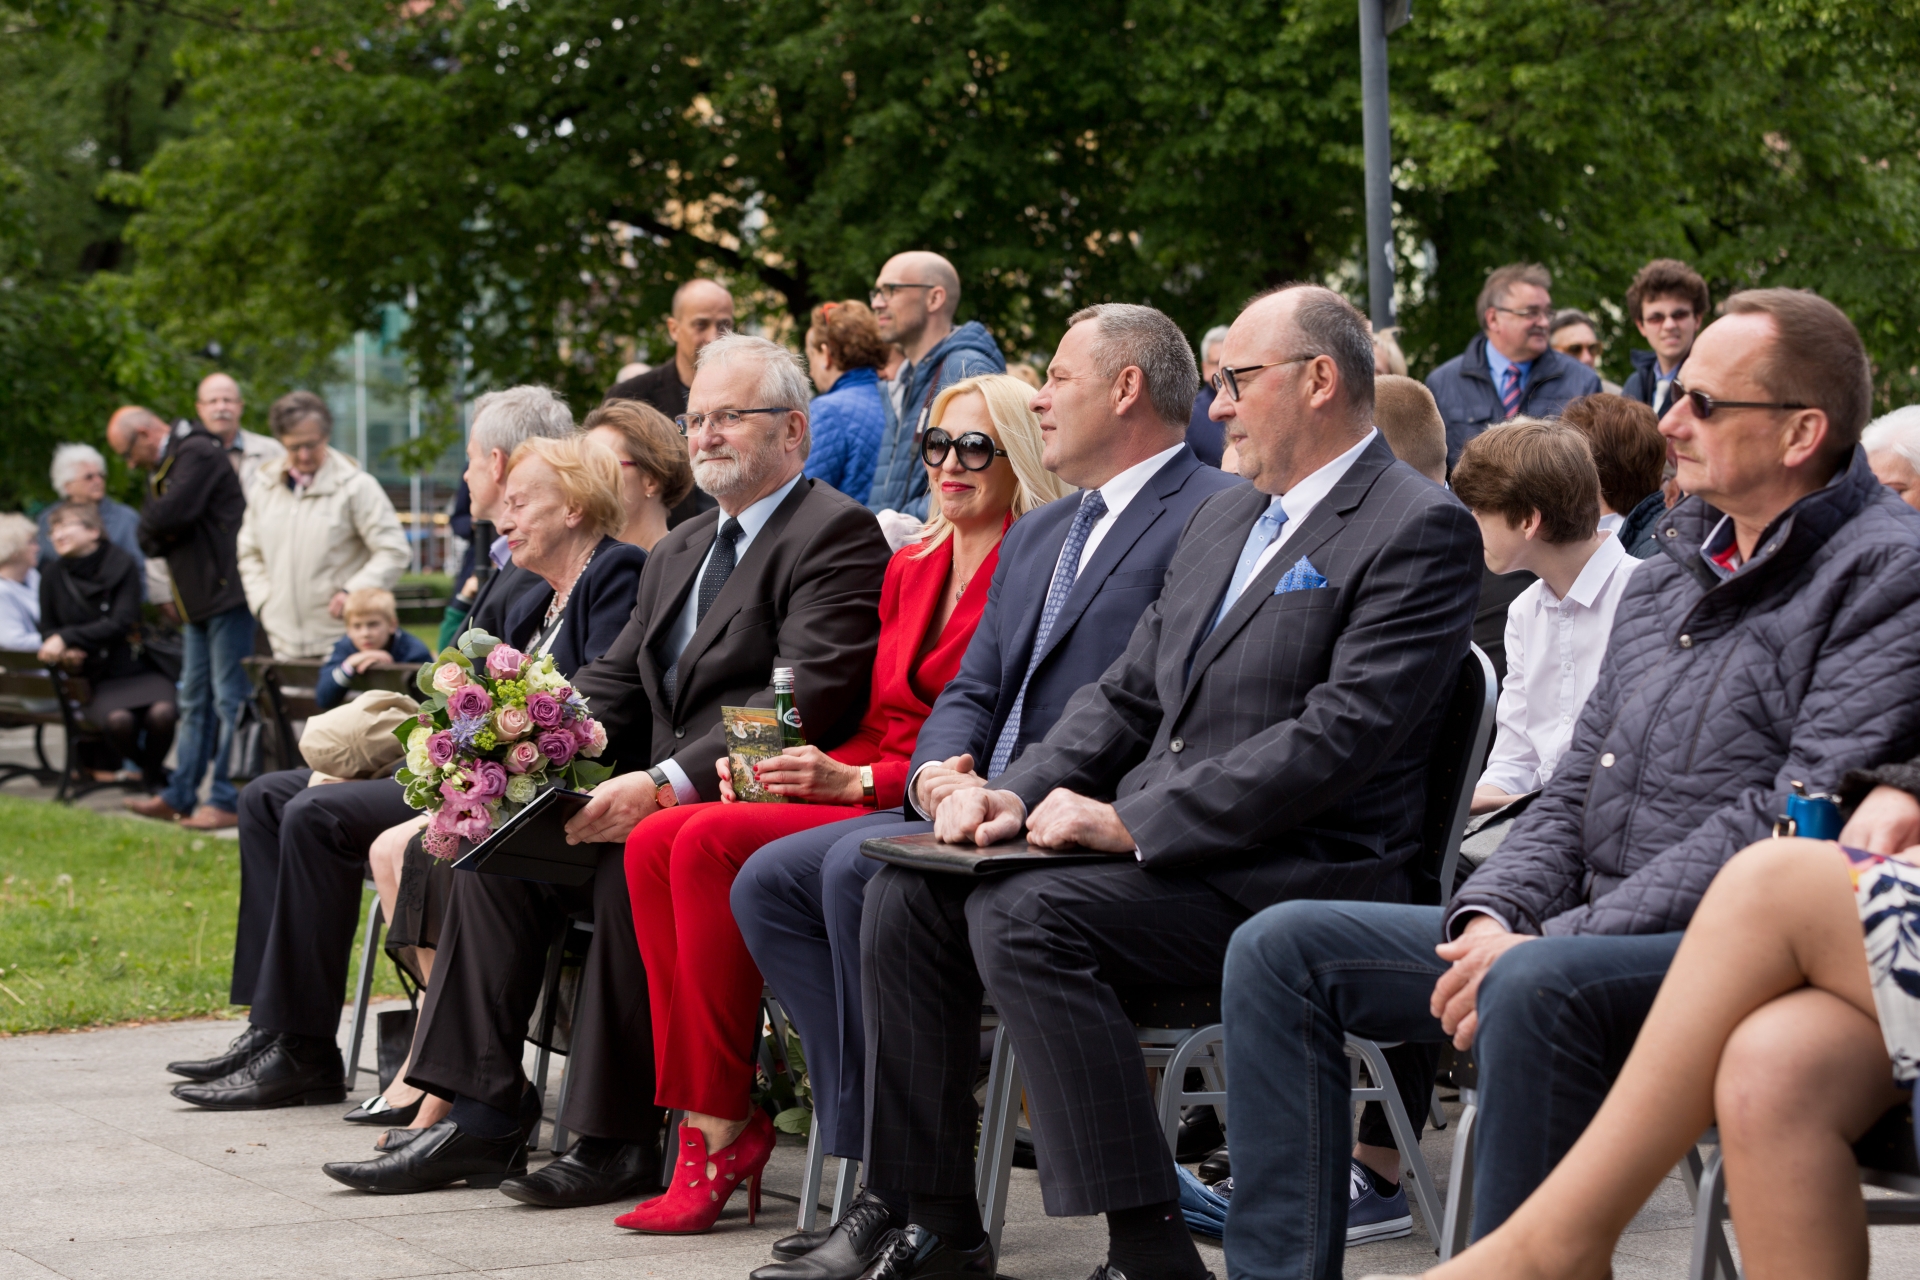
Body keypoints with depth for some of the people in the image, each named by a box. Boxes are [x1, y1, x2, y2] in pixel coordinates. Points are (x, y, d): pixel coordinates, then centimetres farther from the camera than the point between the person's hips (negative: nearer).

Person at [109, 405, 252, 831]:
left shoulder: (198, 453, -12)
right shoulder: (163, 466, 20)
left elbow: (173, 513, -26)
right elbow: (151, 537, 16)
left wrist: (151, 523, -4)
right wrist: (156, 533, -7)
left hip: (227, 593, -11)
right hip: (198, 603, 11)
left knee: (229, 699, -8)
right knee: (194, 700, 14)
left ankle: (227, 801, -8)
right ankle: (180, 797, 20)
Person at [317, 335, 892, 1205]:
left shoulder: (836, 534, -8)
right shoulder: (680, 551, 23)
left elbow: (803, 699, -21)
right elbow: (617, 683, 19)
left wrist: (666, 783, -29)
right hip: (667, 798, 9)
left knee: (629, 860, -33)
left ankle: (618, 1140, -24)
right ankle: (478, 1119, -9)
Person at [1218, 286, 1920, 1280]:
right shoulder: (1670, 567, 19)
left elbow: (1791, 823, -18)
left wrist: (1553, 941, -20)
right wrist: (1493, 912, -3)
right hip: (1590, 932, 9)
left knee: (1539, 988, -39)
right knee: (1283, 948, 1)